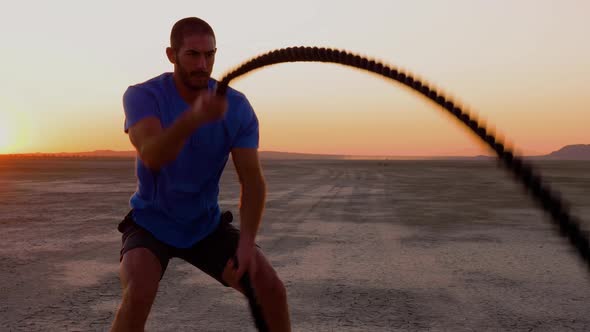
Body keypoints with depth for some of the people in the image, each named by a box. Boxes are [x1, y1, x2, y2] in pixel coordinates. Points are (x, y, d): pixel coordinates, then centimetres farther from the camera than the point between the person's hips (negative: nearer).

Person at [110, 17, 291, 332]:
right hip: (151, 222, -2)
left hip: (207, 225, 3)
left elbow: (252, 181, -14)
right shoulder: (141, 96, -19)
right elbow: (151, 157, -39)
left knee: (271, 289, -11)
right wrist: (194, 118, -58)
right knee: (138, 294, -30)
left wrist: (246, 243, -28)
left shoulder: (237, 106, -11)